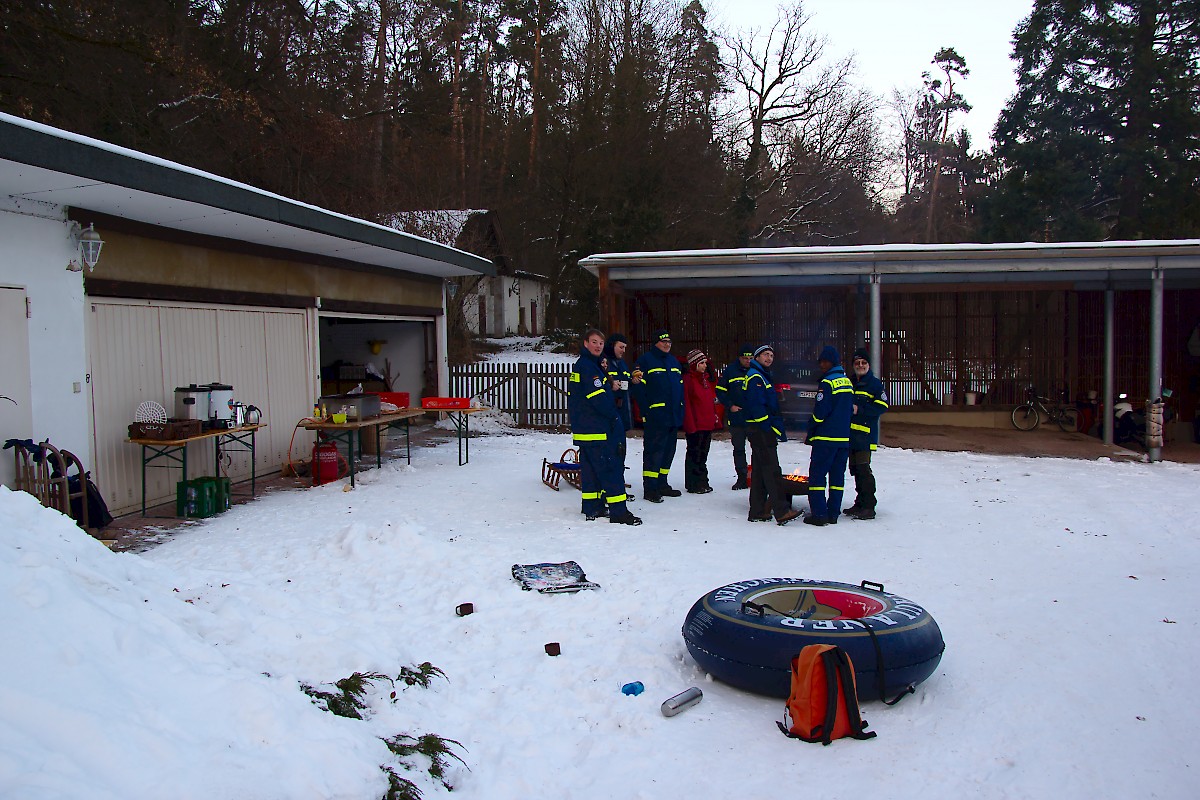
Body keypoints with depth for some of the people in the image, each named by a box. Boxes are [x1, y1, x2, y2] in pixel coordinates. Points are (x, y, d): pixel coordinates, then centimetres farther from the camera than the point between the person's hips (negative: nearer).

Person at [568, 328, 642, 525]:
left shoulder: (581, 365, 17)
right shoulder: (587, 366, -16)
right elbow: (599, 397, -21)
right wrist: (615, 416, -8)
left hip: (584, 428, 11)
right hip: (595, 429, -10)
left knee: (590, 468, 14)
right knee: (611, 467, -9)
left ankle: (593, 509, 20)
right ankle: (618, 511, -9)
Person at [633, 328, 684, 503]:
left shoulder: (674, 361, 18)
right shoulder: (645, 360, -5)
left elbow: (681, 387, 21)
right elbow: (640, 388, -11)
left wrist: (682, 411, 13)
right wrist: (645, 412, -17)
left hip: (673, 416, 8)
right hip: (656, 415, -8)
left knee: (668, 451, 12)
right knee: (654, 451, -7)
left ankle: (662, 484, 23)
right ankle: (650, 488, -2)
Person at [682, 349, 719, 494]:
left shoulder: (706, 379, 16)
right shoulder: (688, 380, -11)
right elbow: (686, 403, -15)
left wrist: (715, 418, 16)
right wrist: (690, 424, -19)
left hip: (707, 423, 8)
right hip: (695, 425, -8)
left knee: (703, 454, 15)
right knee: (694, 453, -1)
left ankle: (703, 482, 23)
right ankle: (694, 485, 5)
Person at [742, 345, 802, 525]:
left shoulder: (762, 376, 21)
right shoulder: (755, 377, -11)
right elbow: (756, 407, -20)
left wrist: (777, 427, 13)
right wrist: (774, 428, -18)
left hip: (763, 431, 11)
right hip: (761, 430, -11)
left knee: (760, 470, 11)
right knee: (772, 470, -11)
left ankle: (757, 512, 15)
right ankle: (782, 511, -12)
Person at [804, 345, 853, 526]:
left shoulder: (827, 383, -12)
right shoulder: (848, 382, 13)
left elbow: (819, 413, -14)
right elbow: (850, 409, 16)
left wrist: (810, 434, -3)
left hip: (826, 438, -7)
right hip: (845, 437, 8)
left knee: (817, 474, -3)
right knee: (838, 475, 10)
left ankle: (819, 513, -5)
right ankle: (833, 513, 12)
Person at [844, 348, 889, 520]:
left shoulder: (875, 383, -2)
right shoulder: (849, 383, 18)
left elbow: (882, 406, -11)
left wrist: (859, 409, -16)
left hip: (866, 433, -7)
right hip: (850, 433, 7)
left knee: (863, 469, -11)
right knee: (855, 469, 10)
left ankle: (868, 507, -7)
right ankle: (860, 504, 18)